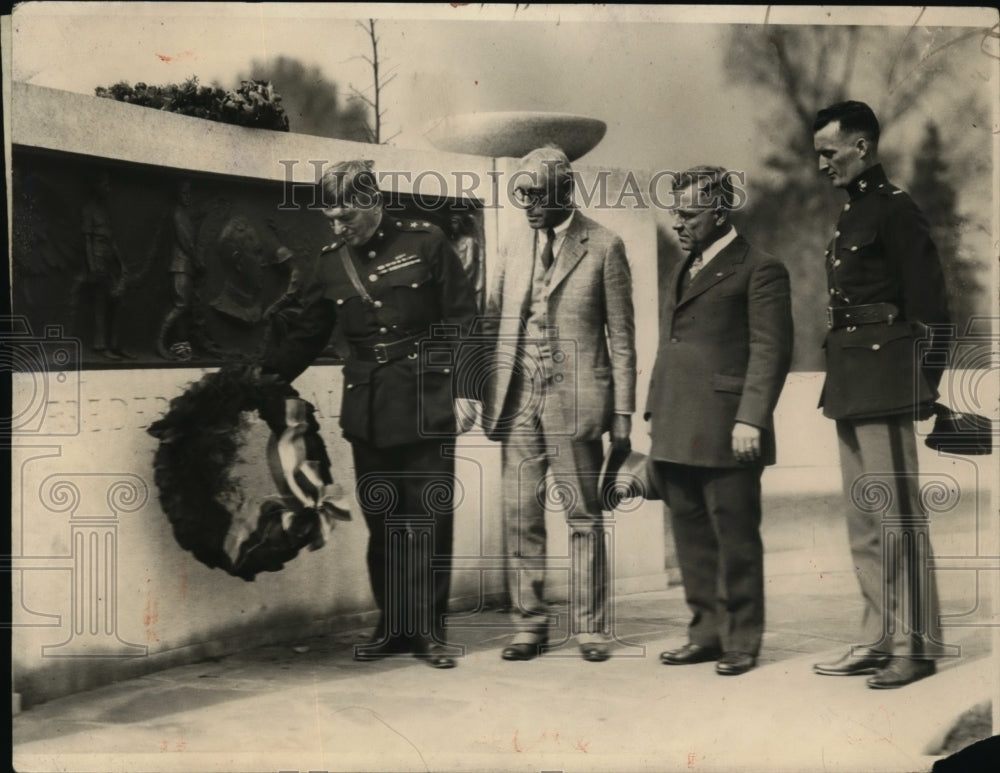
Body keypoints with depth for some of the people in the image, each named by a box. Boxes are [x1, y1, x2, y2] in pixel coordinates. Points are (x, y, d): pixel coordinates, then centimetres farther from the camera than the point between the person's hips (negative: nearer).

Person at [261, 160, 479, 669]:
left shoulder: (425, 243, -1)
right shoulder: (331, 262, 9)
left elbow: (462, 321, -1)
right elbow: (306, 336, 16)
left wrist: (463, 391, -6)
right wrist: (264, 381, 8)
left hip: (426, 404, -3)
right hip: (367, 411, 4)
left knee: (430, 517, -1)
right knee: (381, 521, 6)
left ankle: (429, 629, 8)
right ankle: (393, 626, 16)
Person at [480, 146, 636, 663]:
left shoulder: (603, 247, 1)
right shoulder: (514, 250, 14)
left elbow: (621, 334, 0)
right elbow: (491, 325, 16)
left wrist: (623, 412, -4)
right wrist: (480, 395, 6)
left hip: (574, 402, -4)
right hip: (517, 403, 4)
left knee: (583, 518, 3)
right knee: (520, 518, 6)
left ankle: (590, 629, 11)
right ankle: (529, 625, 15)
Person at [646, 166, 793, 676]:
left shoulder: (759, 270, -4)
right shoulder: (683, 270, 21)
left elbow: (771, 350, -11)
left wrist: (751, 419, -18)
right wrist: (654, 410, 18)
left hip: (724, 434, -8)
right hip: (676, 435, 8)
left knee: (735, 542, 1)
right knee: (692, 539, 12)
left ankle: (742, 643, 11)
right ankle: (706, 634, 22)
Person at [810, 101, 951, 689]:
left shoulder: (896, 210, -9)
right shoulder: (853, 214, 18)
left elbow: (929, 307, -12)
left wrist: (922, 387, -13)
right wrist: (840, 384, 16)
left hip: (884, 386, -10)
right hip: (852, 390, 10)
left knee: (896, 516, -4)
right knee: (864, 523, 12)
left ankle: (920, 646, 5)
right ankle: (877, 641, 20)